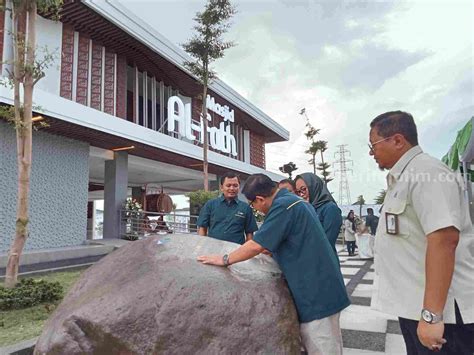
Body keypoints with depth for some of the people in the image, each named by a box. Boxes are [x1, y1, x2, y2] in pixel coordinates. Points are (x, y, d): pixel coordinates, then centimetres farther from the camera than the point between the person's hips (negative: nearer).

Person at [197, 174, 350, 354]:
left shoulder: (282, 205, -19)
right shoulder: (296, 201, 12)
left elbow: (256, 245, -21)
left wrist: (224, 260, -11)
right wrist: (270, 250, 29)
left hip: (316, 290, -10)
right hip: (321, 285, 10)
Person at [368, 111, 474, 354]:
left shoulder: (425, 173, -16)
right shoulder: (403, 178, 14)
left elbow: (443, 240, -26)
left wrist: (431, 315, -28)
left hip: (440, 311, -9)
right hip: (413, 306, 9)